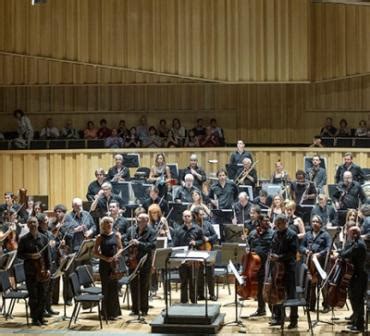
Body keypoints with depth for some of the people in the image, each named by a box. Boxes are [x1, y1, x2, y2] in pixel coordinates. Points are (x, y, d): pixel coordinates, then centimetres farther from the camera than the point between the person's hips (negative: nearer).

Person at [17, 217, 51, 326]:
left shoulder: (43, 238, 6)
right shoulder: (24, 239, 0)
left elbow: (47, 254, 6)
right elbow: (19, 254, 2)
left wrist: (48, 268, -2)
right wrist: (30, 256, -15)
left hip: (42, 270, 2)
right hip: (30, 271, -2)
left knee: (43, 295, 4)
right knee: (33, 295, 0)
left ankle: (41, 317, 15)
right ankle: (34, 318, 9)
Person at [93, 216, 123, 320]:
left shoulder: (116, 235, 6)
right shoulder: (100, 237, -2)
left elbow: (120, 248, 10)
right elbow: (95, 252, -2)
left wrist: (116, 255, -9)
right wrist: (106, 258, -14)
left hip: (115, 263, 2)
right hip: (104, 265, -2)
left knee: (114, 287, 4)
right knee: (106, 288, 1)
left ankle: (115, 312, 13)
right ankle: (107, 313, 7)